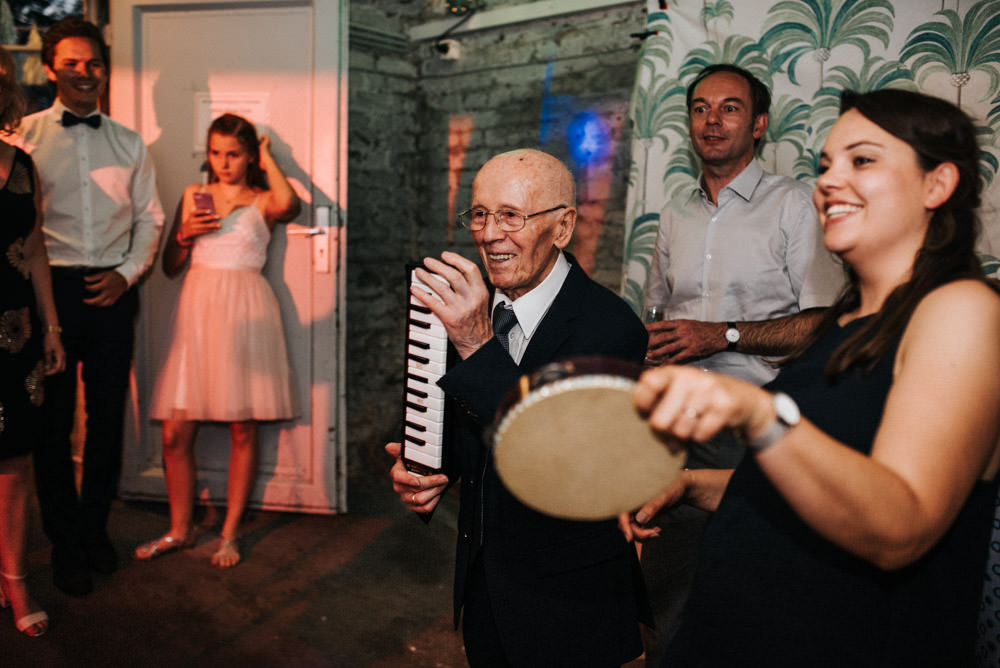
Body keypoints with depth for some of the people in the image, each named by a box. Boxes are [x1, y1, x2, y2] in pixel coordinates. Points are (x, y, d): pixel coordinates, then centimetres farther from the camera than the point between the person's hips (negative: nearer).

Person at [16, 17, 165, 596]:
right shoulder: (25, 136, 3)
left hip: (113, 289, 3)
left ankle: (95, 528, 26)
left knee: (109, 414, 8)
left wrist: (127, 273, -1)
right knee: (53, 417, 4)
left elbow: (151, 217, 11)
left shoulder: (130, 143, 12)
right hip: (51, 287, -2)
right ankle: (65, 541, 20)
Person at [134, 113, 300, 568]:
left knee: (243, 430, 3)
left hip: (245, 311, -3)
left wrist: (267, 159, -5)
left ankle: (230, 533, 18)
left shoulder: (262, 201, 5)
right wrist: (185, 235, -3)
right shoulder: (194, 196, 14)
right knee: (175, 433, 2)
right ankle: (179, 529, 21)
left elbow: (288, 206, -22)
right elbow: (170, 267, 17)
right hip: (197, 308, 3)